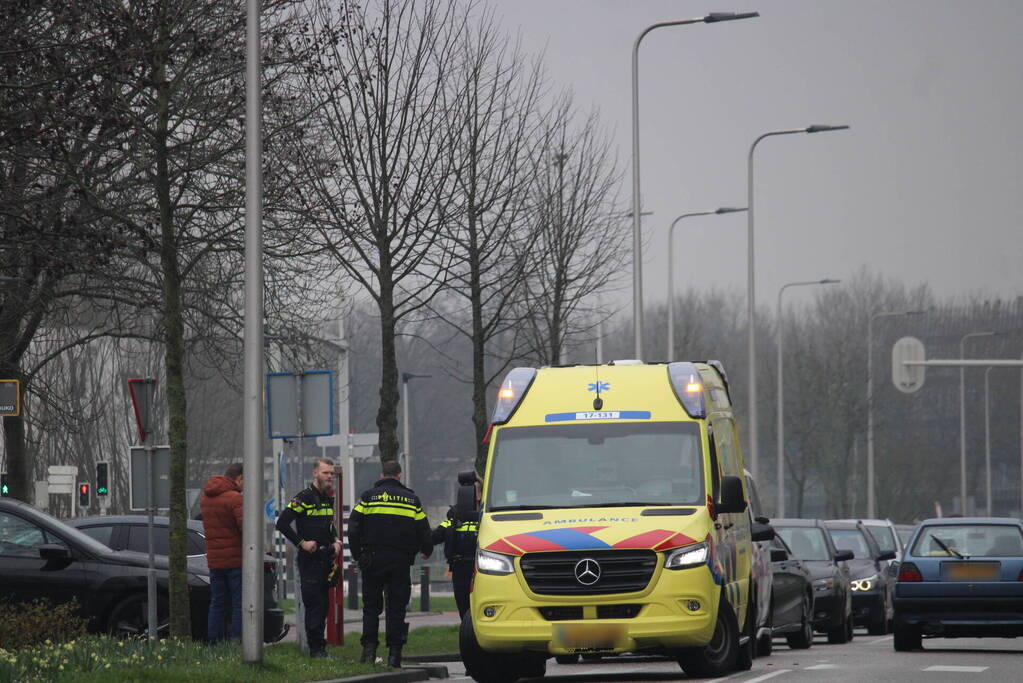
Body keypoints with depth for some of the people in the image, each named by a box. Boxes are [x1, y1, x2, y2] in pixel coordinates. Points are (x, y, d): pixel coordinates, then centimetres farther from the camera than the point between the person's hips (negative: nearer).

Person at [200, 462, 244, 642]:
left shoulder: (205, 498, 12)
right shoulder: (235, 499, -15)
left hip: (213, 560, 7)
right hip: (236, 559, -7)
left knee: (217, 603, 13)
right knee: (240, 605, -3)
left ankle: (213, 643, 11)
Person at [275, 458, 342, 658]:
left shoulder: (329, 499, 15)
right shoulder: (304, 498, -10)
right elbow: (282, 523, -13)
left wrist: (335, 541, 12)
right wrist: (301, 543, -15)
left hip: (326, 557, 7)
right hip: (309, 559, -7)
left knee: (323, 604, 9)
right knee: (313, 602, -10)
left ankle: (319, 645, 14)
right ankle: (315, 647, -10)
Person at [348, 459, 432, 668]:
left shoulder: (368, 497, 2)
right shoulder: (411, 499, 7)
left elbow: (353, 528, -2)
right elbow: (424, 531, 11)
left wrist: (357, 555, 10)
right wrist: (426, 551, 30)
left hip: (373, 560, -1)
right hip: (401, 562, 1)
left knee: (371, 606, 6)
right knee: (397, 608, 4)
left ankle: (369, 650, -5)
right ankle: (394, 653, -1)